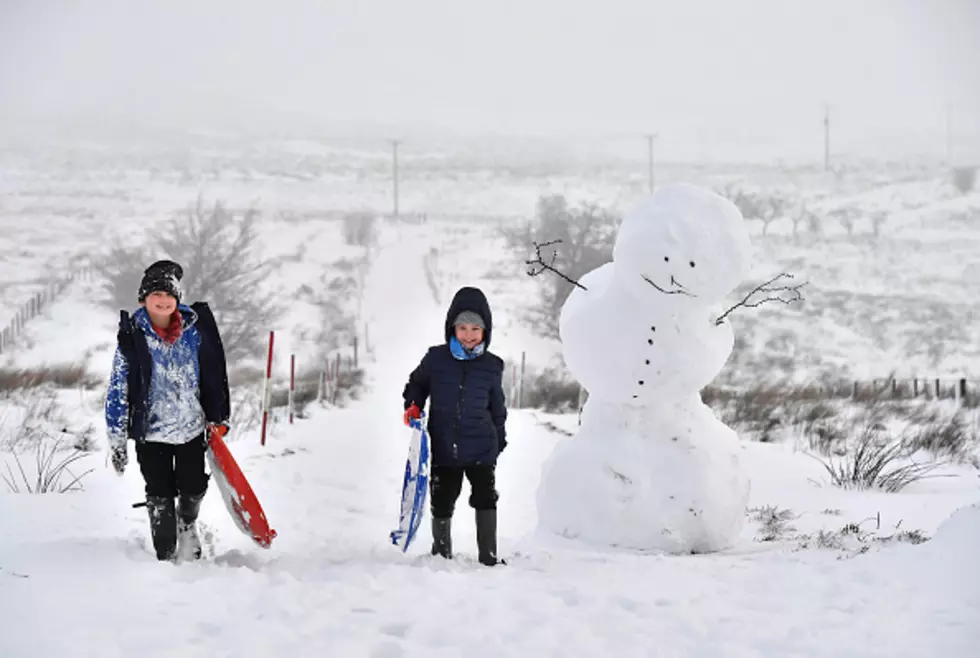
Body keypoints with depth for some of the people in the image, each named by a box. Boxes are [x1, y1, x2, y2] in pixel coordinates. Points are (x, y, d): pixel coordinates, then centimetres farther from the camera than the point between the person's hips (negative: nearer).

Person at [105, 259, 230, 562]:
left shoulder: (194, 330, -4)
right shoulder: (132, 337, -10)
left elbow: (213, 375, 9)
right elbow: (117, 392, -7)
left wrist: (217, 417, 10)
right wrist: (117, 441, -8)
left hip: (192, 427, 2)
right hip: (151, 432, -2)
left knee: (194, 491, 7)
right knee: (160, 500, 1)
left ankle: (187, 523, 42)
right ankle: (166, 557, 17)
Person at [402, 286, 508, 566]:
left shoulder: (491, 366, -1)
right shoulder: (436, 359, -3)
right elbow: (416, 384, 15)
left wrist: (499, 439, 17)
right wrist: (413, 405, -3)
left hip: (481, 448, -1)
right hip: (444, 448, 1)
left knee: (485, 499, -8)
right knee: (442, 503, 10)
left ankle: (488, 556, 1)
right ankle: (441, 553, 30)